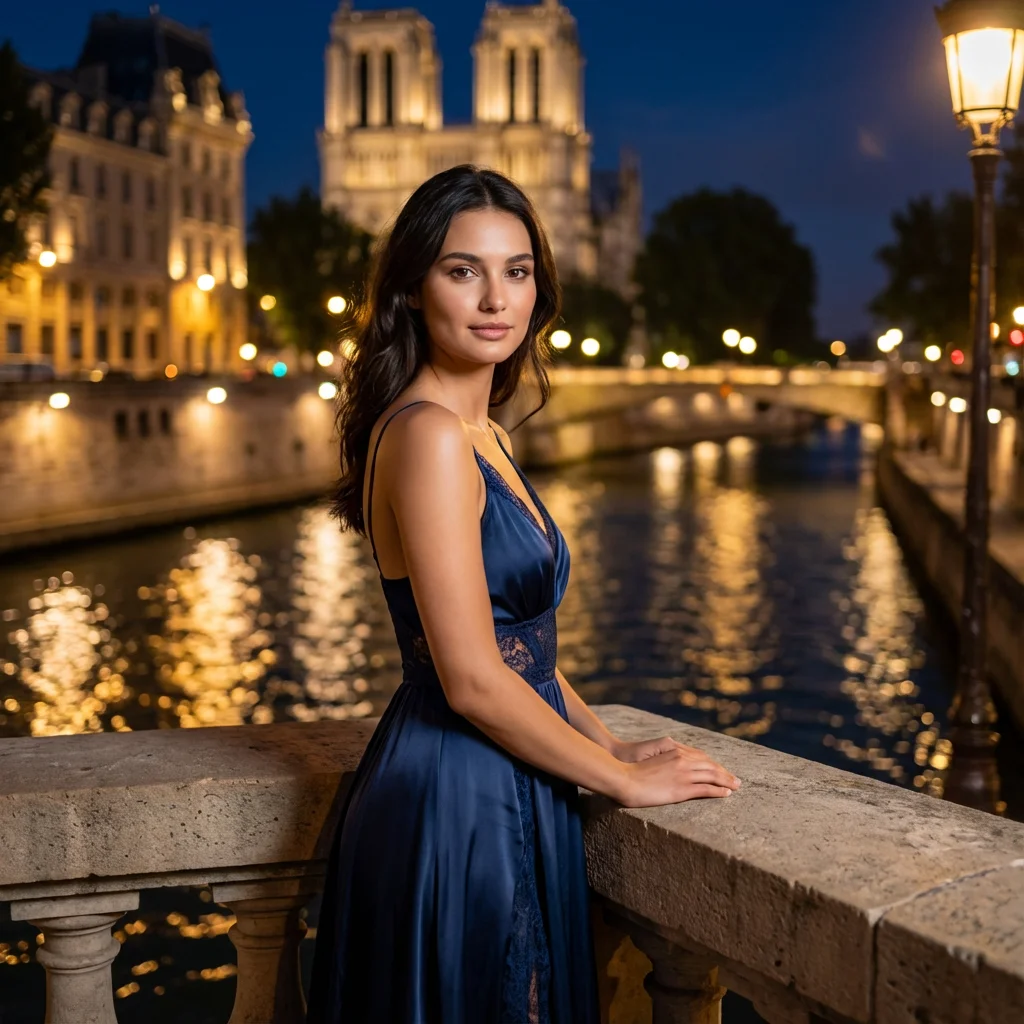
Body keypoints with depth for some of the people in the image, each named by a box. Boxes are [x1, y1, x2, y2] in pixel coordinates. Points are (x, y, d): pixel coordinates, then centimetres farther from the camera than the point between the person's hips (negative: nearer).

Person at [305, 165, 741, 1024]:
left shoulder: (483, 437, 10)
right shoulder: (427, 435, -19)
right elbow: (473, 679, -22)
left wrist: (607, 743, 11)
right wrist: (625, 778, -11)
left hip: (504, 791, 9)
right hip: (458, 800, -9)